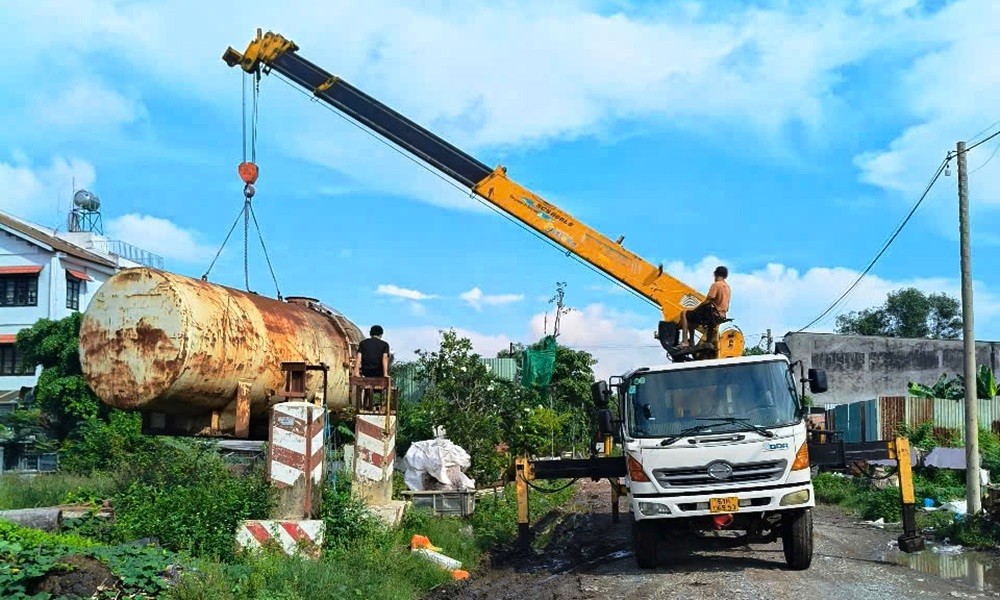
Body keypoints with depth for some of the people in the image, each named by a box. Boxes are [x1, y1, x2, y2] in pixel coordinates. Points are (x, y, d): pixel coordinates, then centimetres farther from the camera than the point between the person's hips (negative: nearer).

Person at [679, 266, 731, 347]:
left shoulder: (716, 285, -12)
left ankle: (685, 341, -12)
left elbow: (707, 301, -17)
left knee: (684, 314, -2)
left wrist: (695, 309, -5)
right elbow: (727, 308, 18)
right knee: (691, 318, 27)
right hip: (721, 316, 9)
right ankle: (691, 343, 27)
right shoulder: (728, 288, 15)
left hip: (712, 314, -9)